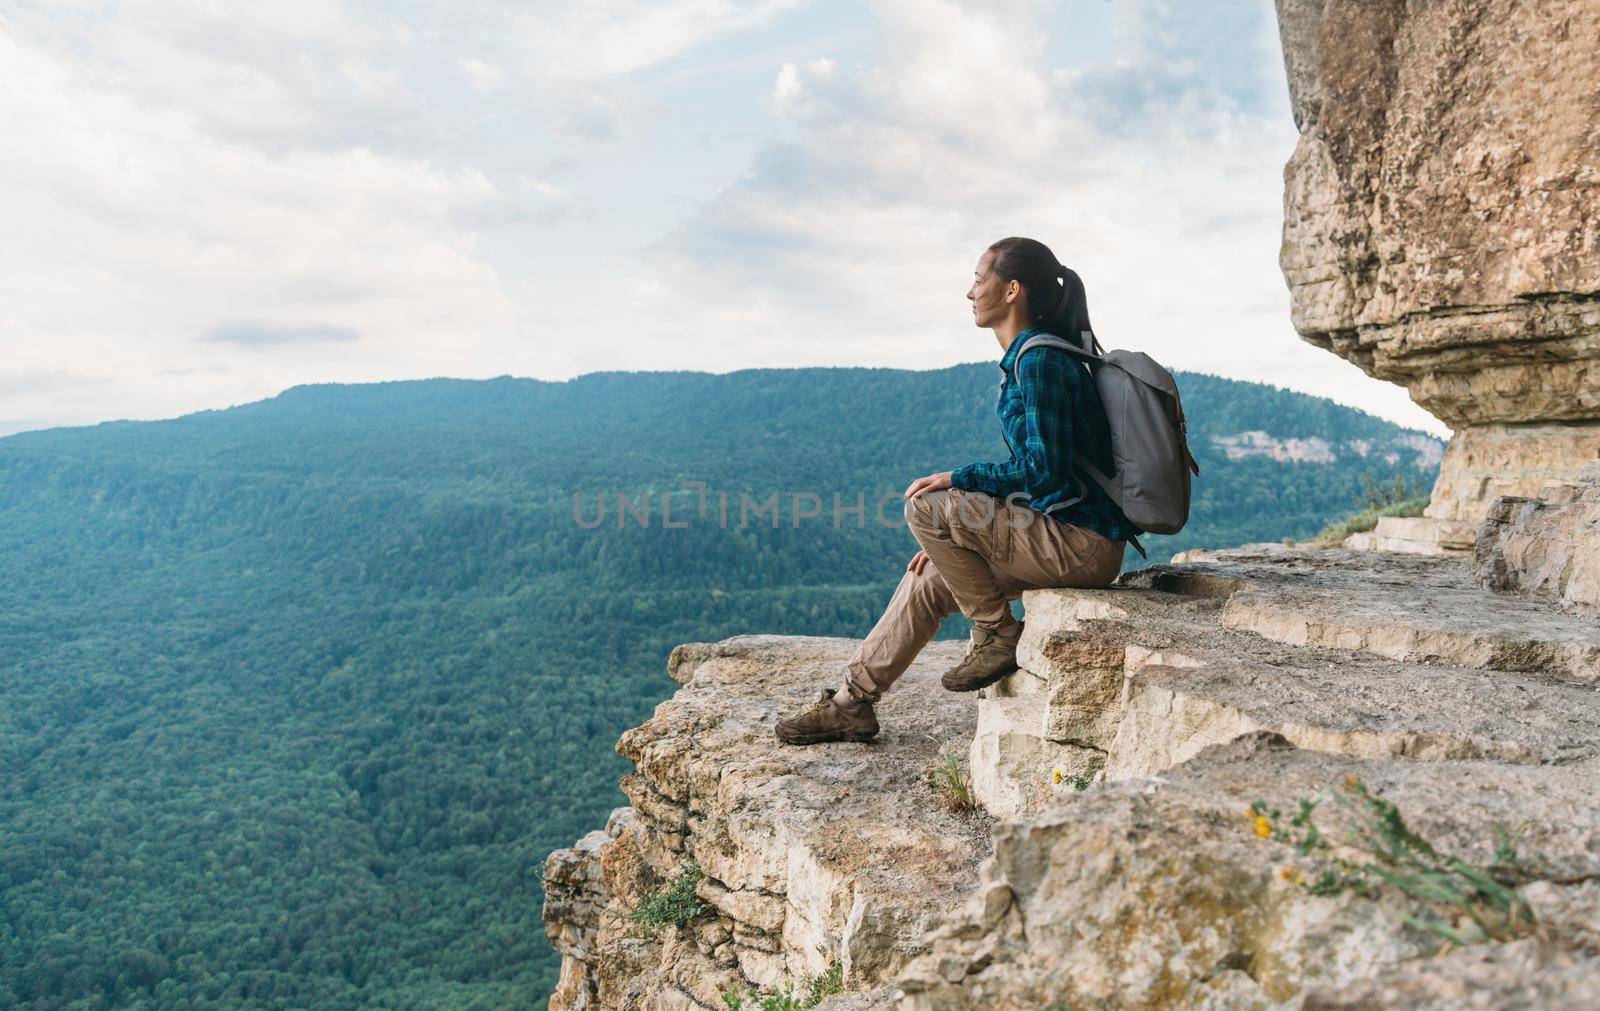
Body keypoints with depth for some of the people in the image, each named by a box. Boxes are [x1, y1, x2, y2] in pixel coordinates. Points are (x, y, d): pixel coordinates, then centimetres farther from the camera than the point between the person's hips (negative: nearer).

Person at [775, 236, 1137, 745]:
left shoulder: (1040, 361, -16)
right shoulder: (1024, 359, 15)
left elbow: (1045, 470, -23)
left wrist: (956, 480, -12)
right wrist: (954, 538, 14)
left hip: (1082, 545, -10)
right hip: (1064, 536, 10)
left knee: (926, 506, -17)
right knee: (928, 580, 10)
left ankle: (998, 636, -3)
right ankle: (852, 702, 18)